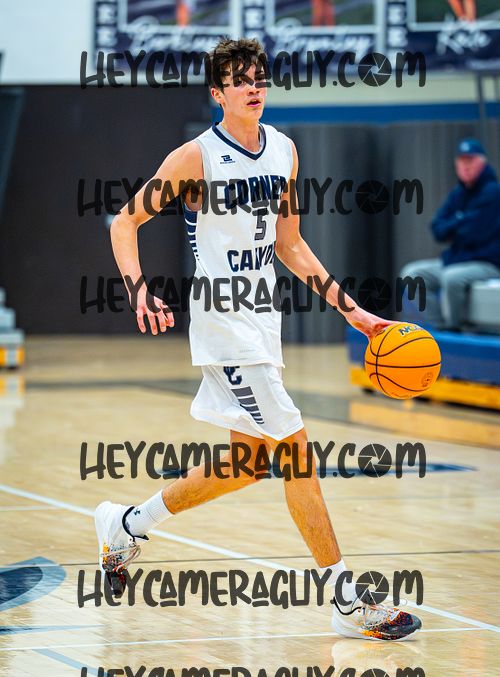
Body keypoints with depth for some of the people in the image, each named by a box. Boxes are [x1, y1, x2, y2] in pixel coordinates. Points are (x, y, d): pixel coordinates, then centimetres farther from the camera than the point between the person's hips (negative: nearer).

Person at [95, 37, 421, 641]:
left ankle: (126, 525, 32)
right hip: (223, 323, -8)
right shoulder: (197, 157, -11)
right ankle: (349, 603, -7)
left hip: (262, 319, 8)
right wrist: (139, 291, -23)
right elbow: (125, 222, -7)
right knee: (296, 448, -11)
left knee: (250, 460, 14)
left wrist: (350, 309, 11)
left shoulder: (284, 151, 8)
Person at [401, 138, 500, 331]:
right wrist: (460, 224, -11)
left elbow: (475, 233, -19)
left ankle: (454, 329, -19)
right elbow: (437, 230, 8)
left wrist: (452, 227, 0)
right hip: (455, 260, 9)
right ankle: (439, 326, -5)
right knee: (412, 273, 0)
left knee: (452, 277, -36)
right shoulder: (458, 194, 12)